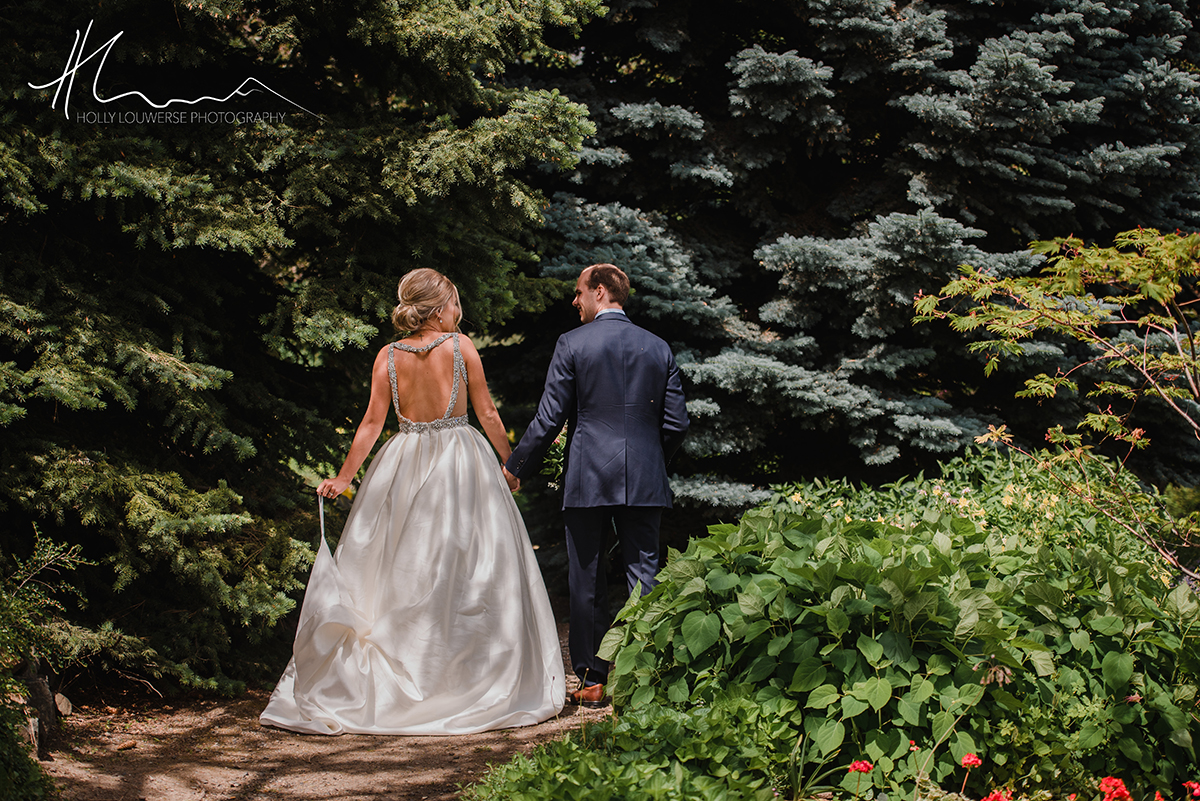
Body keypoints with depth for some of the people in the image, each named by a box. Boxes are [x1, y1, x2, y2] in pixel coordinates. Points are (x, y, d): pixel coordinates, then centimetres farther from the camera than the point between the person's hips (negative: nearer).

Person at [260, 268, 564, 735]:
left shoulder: (388, 357, 0)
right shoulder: (460, 346, -6)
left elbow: (372, 423, -3)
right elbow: (487, 413, -2)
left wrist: (344, 478, 3)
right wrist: (510, 462, 9)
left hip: (405, 468, 3)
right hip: (460, 464, -2)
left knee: (402, 575, 10)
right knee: (468, 572, 4)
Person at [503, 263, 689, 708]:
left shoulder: (572, 344, -4)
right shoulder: (659, 348, 7)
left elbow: (549, 418, -5)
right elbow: (676, 424, 7)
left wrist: (516, 467, 6)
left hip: (587, 480, -3)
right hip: (644, 481, 3)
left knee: (587, 583, 6)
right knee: (644, 576, 6)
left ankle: (593, 680, 11)